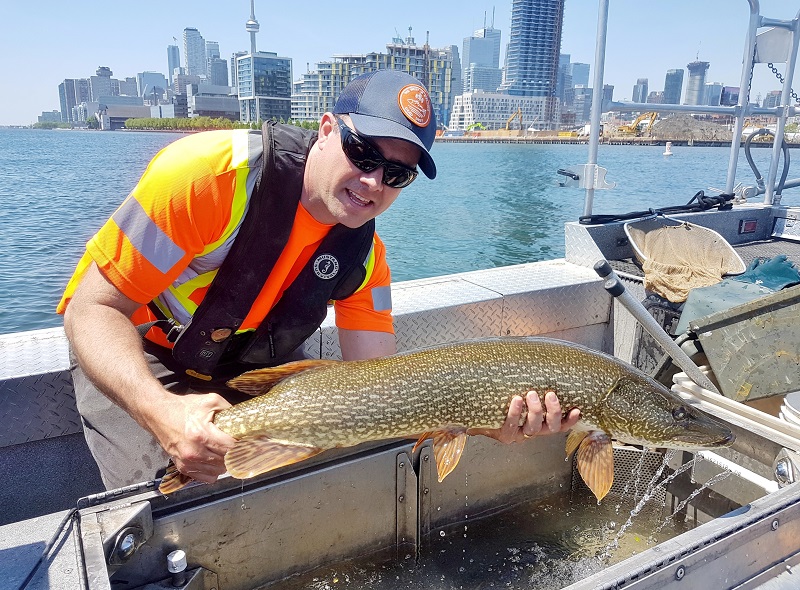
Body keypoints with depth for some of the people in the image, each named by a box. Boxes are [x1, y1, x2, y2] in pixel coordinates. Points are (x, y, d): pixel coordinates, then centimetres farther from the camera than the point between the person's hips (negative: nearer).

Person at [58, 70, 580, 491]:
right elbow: (93, 308, -26)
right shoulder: (211, 171, -30)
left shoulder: (363, 254, -14)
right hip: (131, 357, -4)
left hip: (254, 365, 4)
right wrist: (163, 412, -45)